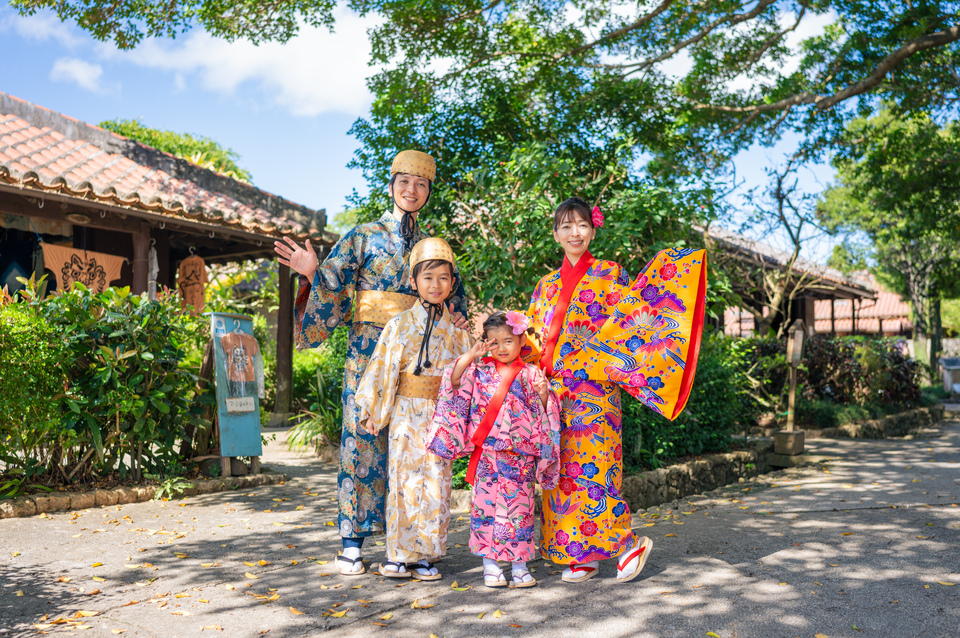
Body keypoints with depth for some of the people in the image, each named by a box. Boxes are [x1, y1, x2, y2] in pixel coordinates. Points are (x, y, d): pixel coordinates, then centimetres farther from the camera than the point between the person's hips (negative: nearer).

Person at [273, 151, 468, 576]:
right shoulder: (364, 236, 7)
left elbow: (455, 291, 23)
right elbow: (334, 283, 0)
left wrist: (458, 315, 7)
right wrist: (313, 272, -17)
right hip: (369, 352, -3)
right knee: (362, 438, -5)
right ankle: (352, 540, 2)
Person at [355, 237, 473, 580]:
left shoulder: (457, 331, 6)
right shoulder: (399, 325, 2)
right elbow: (380, 368, 3)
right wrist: (370, 410, 1)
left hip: (442, 416, 1)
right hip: (406, 413, -1)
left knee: (436, 483, 1)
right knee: (404, 479, 0)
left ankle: (424, 555, 12)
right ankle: (399, 555, 11)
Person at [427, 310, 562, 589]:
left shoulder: (532, 374, 4)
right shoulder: (480, 371, 5)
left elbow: (544, 413, 4)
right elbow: (454, 382, -6)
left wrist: (543, 394, -16)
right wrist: (470, 356, -8)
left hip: (521, 457, 0)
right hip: (488, 455, 0)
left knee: (519, 506, 5)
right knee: (487, 504, 2)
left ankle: (520, 565, 17)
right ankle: (490, 564, 14)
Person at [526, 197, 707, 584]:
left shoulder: (609, 275, 4)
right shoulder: (547, 285, 16)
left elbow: (625, 322, -3)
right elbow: (532, 335, 18)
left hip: (593, 390, -5)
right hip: (554, 392, 5)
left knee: (592, 470, -9)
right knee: (561, 472, 5)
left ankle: (629, 544, 7)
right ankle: (580, 556, 15)